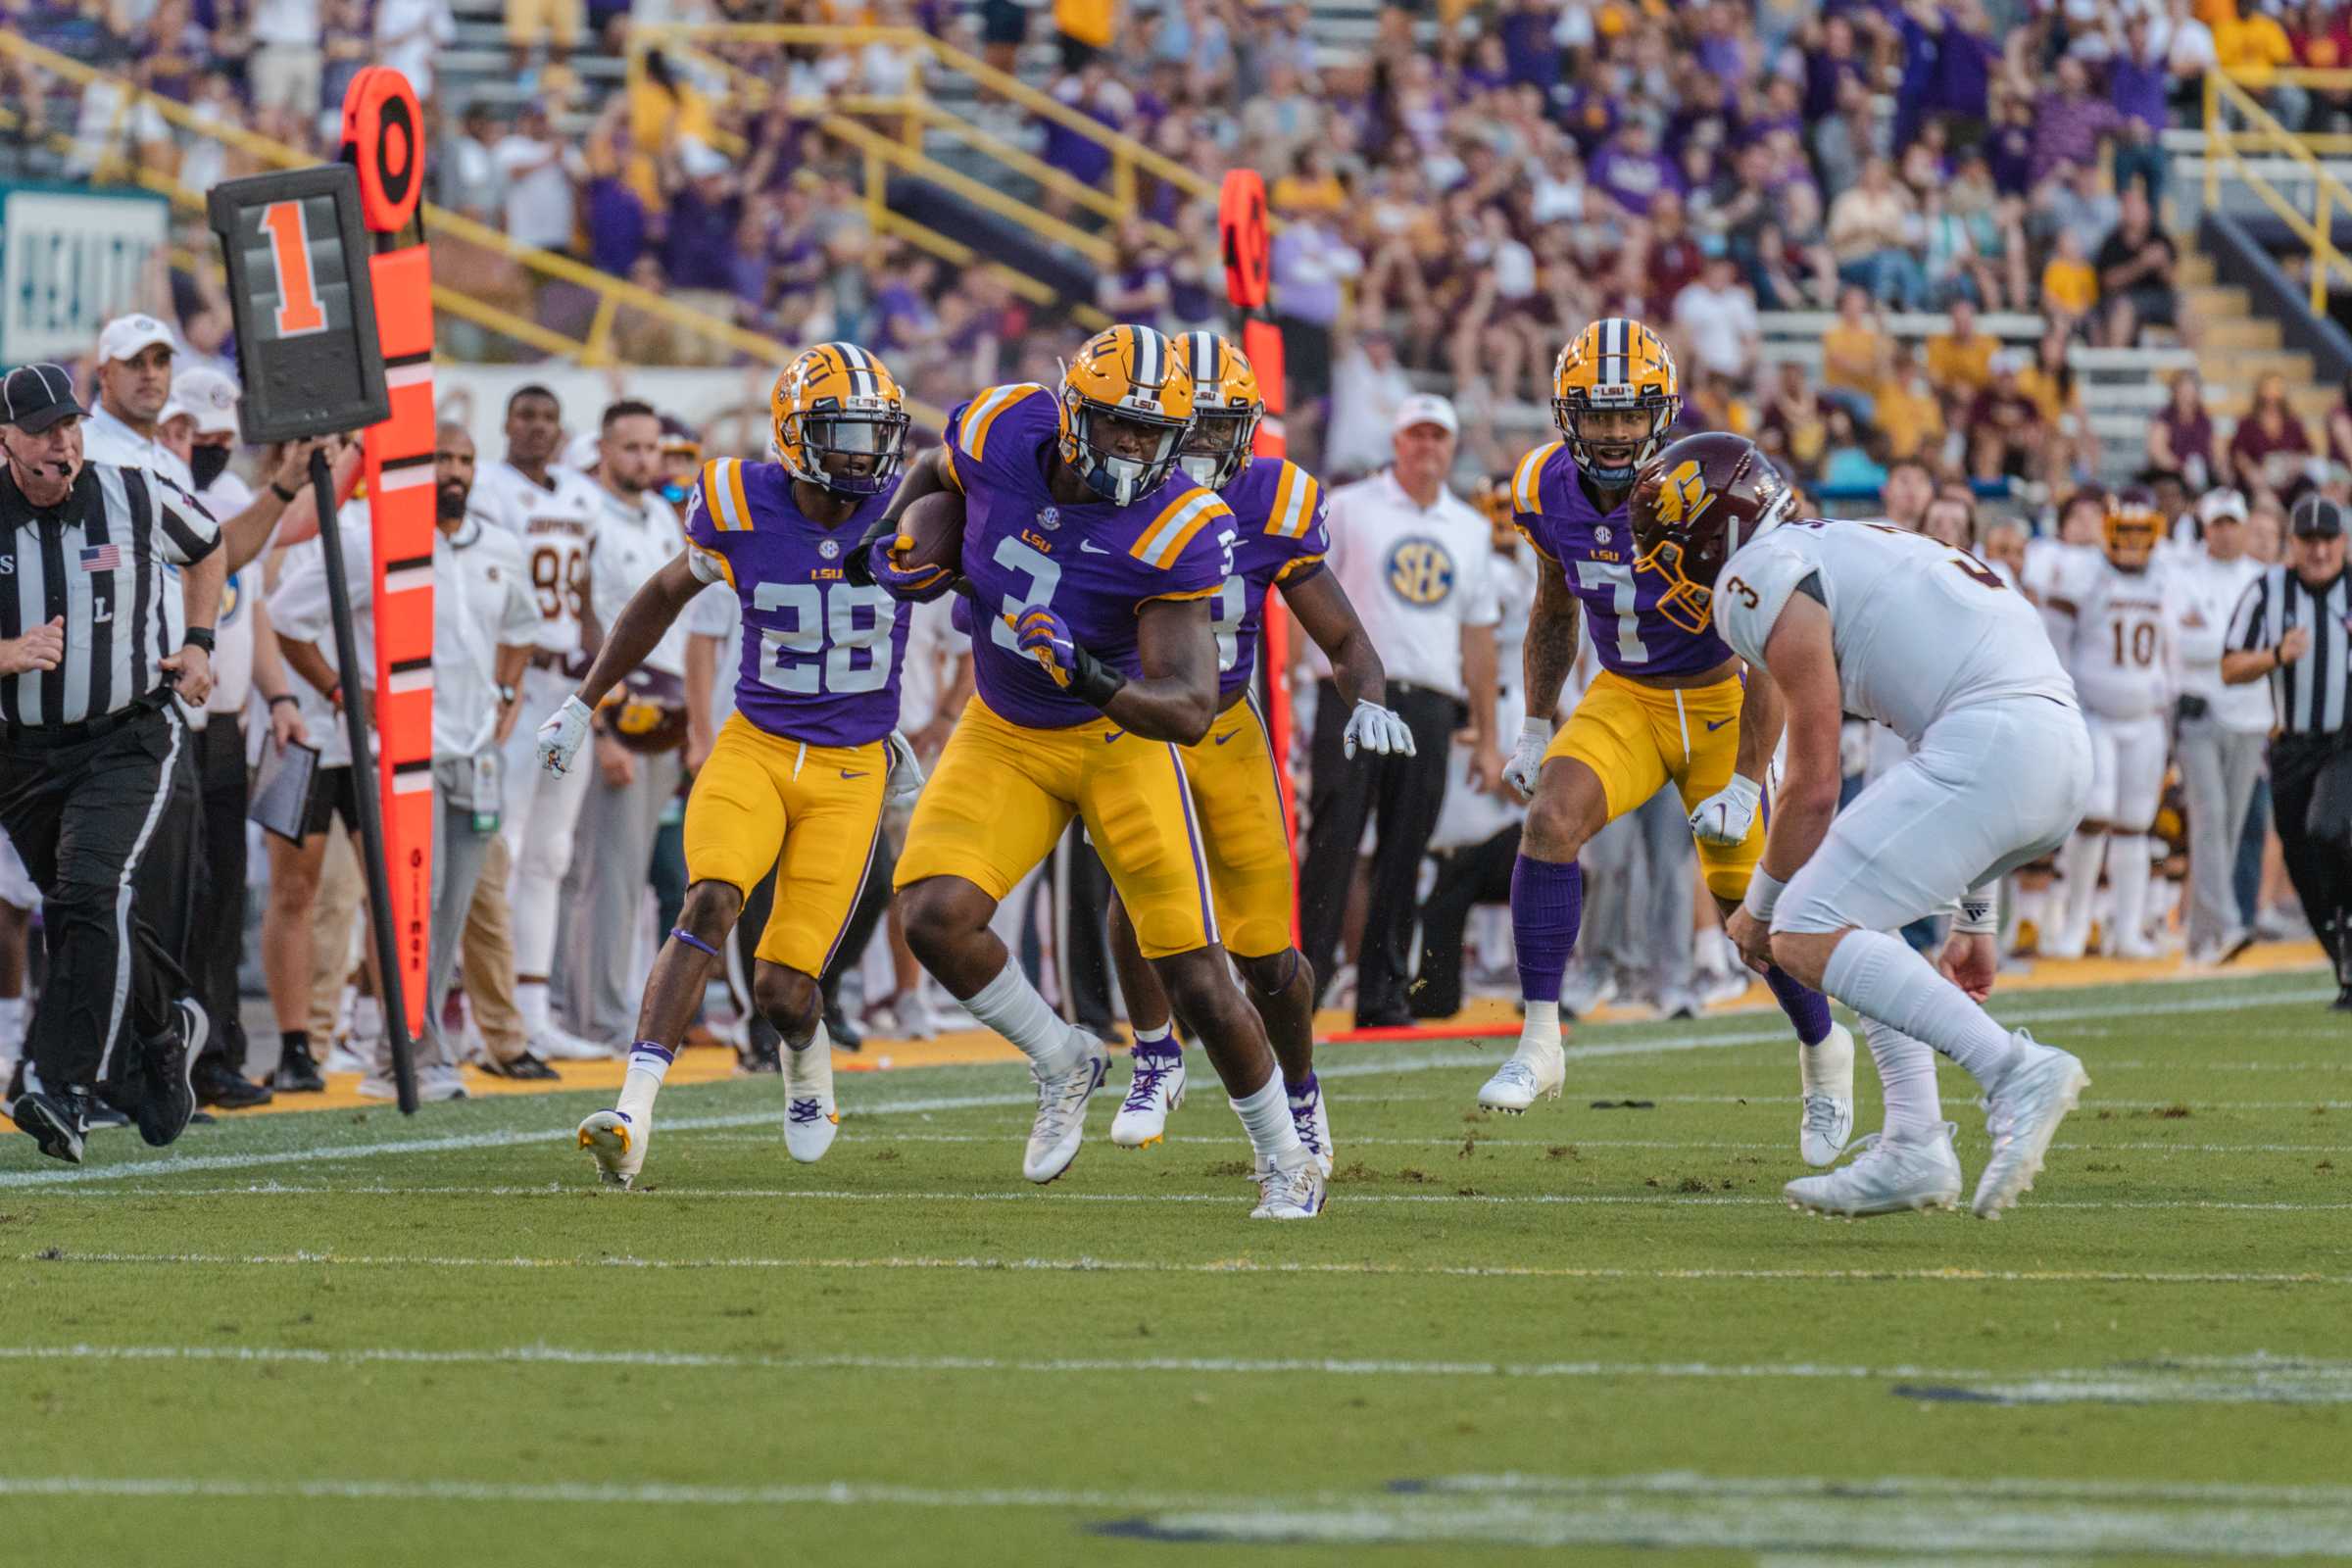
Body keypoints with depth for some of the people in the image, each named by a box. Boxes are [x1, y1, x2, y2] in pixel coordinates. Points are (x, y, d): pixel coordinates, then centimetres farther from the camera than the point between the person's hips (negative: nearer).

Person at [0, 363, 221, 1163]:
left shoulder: (137, 498, -5)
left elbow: (207, 546, 18)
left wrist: (198, 643, 8)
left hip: (131, 743, -3)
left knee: (94, 893, -23)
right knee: (72, 914, 14)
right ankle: (168, 1025, 44)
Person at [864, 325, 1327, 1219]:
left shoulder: (1175, 533, -26)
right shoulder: (1005, 432, -17)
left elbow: (1191, 710, -28)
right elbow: (936, 474, 11)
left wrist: (1088, 677, -45)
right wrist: (891, 549, -7)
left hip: (1119, 738, -3)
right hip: (1004, 740, 3)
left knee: (1195, 978, -6)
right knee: (937, 917, -19)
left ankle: (1286, 1165, 18)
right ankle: (1062, 1065, 9)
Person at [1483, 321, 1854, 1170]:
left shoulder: (1708, 500, -26)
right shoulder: (1550, 492, -10)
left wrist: (1746, 782, -22)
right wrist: (1536, 729, 11)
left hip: (1717, 703, -4)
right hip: (1623, 698, 4)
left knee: (1748, 902, 3)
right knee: (1552, 818, -23)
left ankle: (1823, 1050, 32)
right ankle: (1539, 1044, -18)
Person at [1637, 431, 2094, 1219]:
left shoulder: (1764, 579, 1)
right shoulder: (1846, 550, 29)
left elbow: (1814, 786, 1)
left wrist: (1759, 909, 17)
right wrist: (1972, 919, 39)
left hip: (1992, 743, -10)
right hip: (2062, 748, 10)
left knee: (1808, 933, -8)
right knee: (1855, 912, 22)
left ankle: (2015, 1070, -20)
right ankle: (1915, 1146, 14)